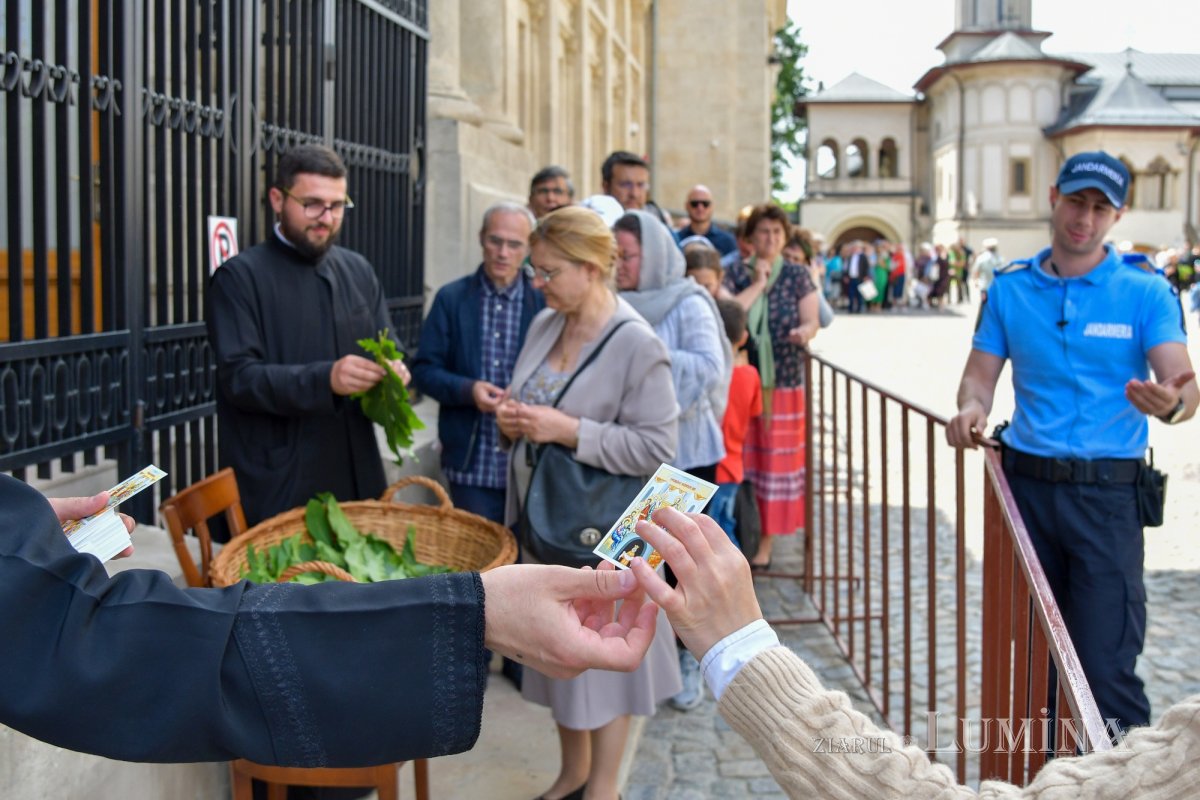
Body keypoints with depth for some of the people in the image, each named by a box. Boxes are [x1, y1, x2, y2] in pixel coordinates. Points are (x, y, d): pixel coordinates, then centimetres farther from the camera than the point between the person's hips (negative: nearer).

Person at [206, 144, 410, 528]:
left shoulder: (358, 270, 12)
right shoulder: (239, 277, -6)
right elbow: (238, 377, -15)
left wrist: (393, 371, -12)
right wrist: (325, 379, -29)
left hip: (356, 477, 5)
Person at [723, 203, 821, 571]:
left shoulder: (797, 275, 7)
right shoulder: (737, 273, 7)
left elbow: (812, 321, 3)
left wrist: (803, 332, -19)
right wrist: (757, 285, -9)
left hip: (784, 382, 0)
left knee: (775, 457, 1)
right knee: (741, 456, 1)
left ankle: (766, 541, 8)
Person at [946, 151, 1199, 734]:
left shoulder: (1144, 291, -2)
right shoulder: (1010, 288, 7)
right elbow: (980, 375, 7)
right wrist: (970, 410, -17)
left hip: (1106, 494, -3)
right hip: (1027, 484, 3)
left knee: (1106, 667, -8)